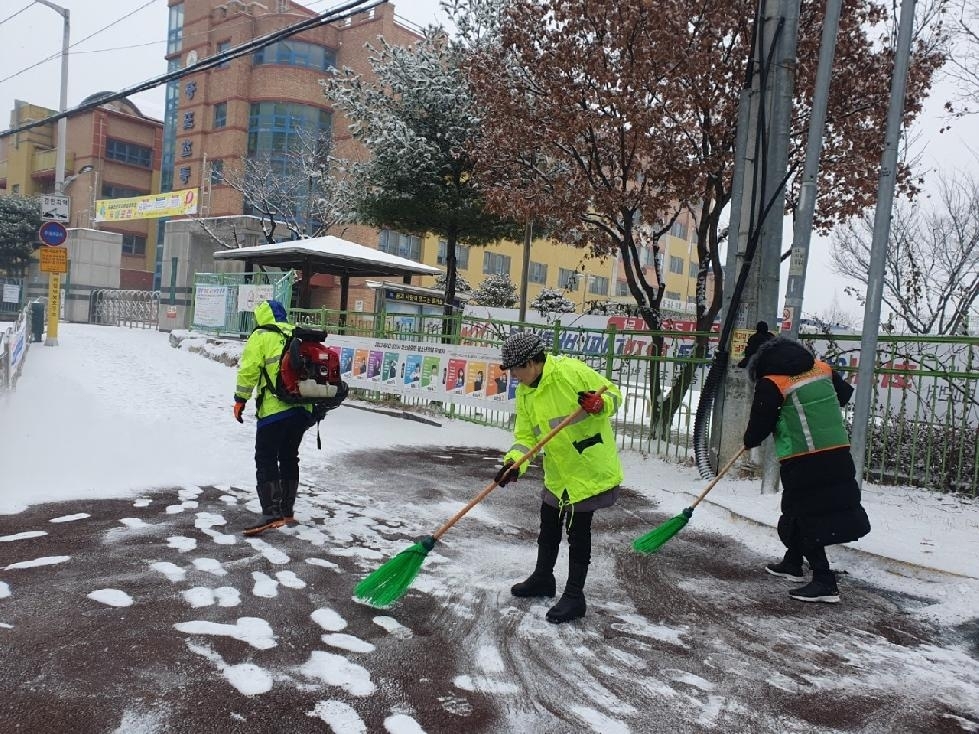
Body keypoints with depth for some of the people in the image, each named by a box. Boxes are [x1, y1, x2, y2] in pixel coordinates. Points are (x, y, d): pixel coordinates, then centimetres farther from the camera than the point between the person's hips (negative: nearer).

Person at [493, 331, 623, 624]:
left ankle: (574, 597, 17)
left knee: (578, 532, 2)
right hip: (558, 472, 8)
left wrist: (599, 404, -34)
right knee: (548, 525, 21)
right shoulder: (524, 392, 2)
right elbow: (526, 435, 0)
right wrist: (514, 462, -17)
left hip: (591, 468, -8)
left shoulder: (571, 371, -21)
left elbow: (612, 394, -12)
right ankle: (543, 579, 41)